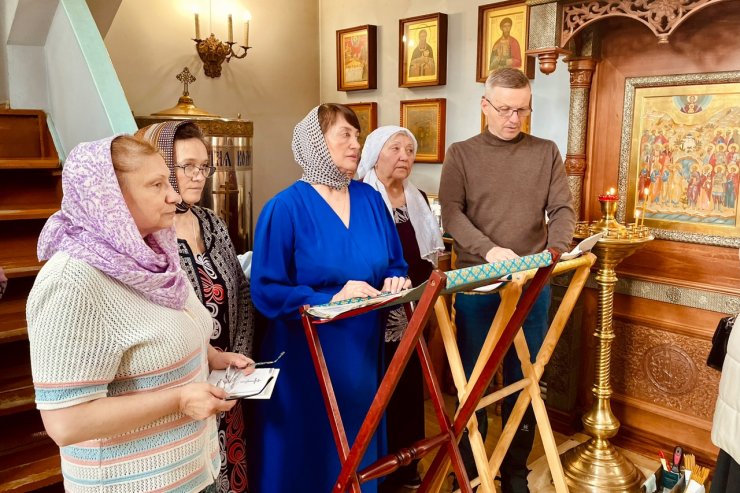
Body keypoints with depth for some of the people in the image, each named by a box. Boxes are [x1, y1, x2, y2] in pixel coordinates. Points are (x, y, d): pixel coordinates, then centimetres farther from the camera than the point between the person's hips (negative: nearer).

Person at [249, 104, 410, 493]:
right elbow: (265, 290, -15)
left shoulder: (371, 200, 6)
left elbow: (395, 265, 13)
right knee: (307, 457, 9)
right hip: (306, 358, -5)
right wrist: (331, 300, -25)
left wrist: (396, 283, -9)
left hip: (363, 351, 5)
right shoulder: (285, 207, -11)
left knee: (358, 452, 19)